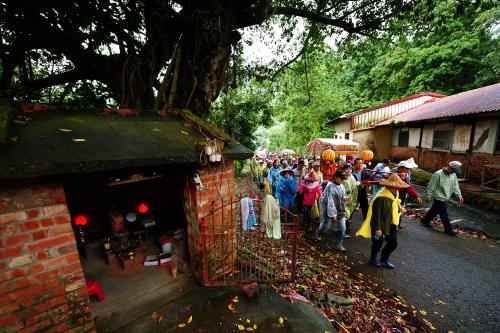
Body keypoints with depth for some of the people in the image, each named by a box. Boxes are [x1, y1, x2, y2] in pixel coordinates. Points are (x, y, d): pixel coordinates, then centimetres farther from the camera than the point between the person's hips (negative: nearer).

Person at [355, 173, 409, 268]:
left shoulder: (394, 194, 0)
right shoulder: (380, 198, -28)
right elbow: (376, 214, -25)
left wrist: (399, 209, -4)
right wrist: (377, 228, -23)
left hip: (391, 224, 8)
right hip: (380, 225, -7)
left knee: (393, 243, 13)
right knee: (378, 243, 11)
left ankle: (384, 258, 39)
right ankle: (374, 259, 38)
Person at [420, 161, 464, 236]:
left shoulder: (453, 175, 3)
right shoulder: (438, 174, -19)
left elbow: (455, 186, 8)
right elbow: (431, 186, -15)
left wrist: (459, 195, -3)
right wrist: (429, 195, -12)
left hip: (445, 198, 8)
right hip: (440, 198, -7)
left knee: (434, 210, 18)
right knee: (444, 215, 1)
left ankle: (425, 221, 32)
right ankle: (448, 229, 14)